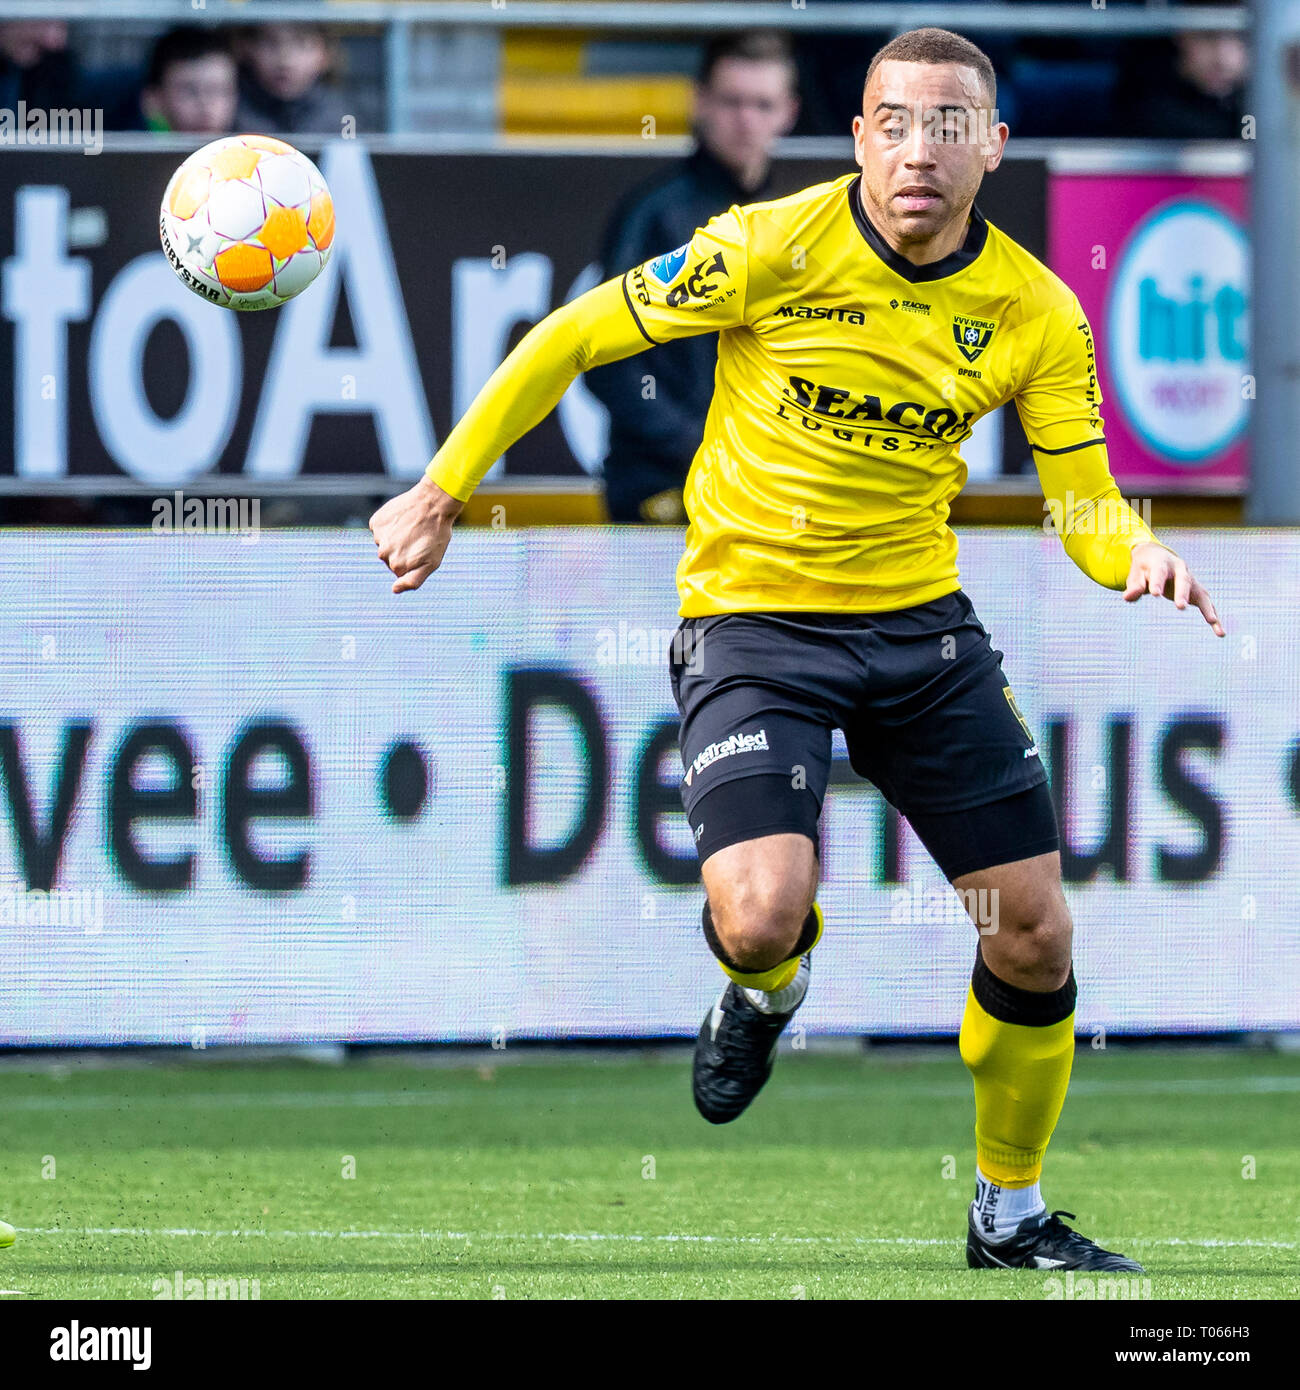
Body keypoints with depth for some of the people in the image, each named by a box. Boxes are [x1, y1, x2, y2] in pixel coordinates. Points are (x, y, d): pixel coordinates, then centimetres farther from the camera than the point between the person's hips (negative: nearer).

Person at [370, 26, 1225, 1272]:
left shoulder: (1035, 315, -5)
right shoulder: (775, 249, -15)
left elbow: (1087, 509, -1)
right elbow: (573, 338, -6)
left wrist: (1141, 556, -26)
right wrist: (441, 491, -6)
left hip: (920, 622, 4)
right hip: (751, 619, -4)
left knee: (1034, 932, 2)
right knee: (761, 916, -25)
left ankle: (1010, 1217, 25)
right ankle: (768, 988, 16)